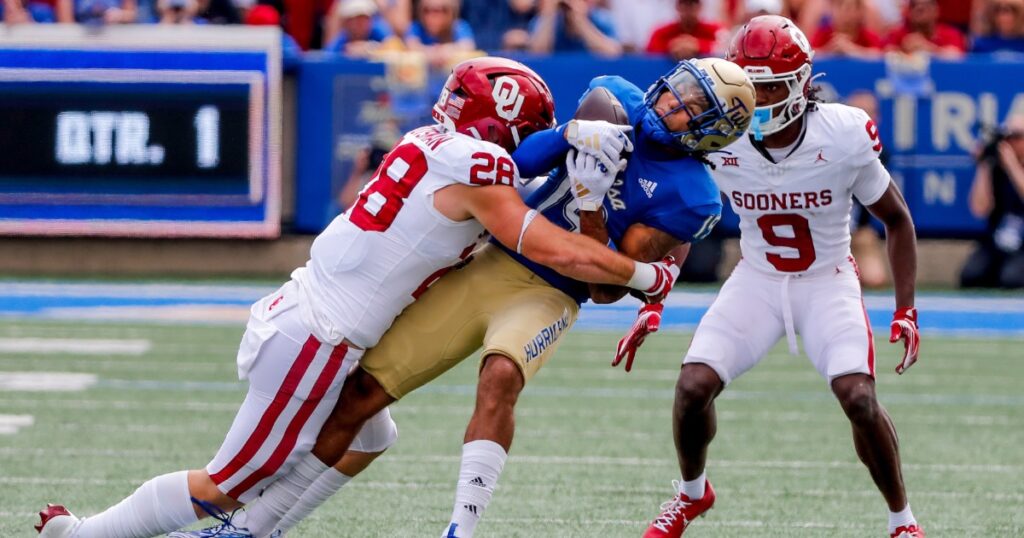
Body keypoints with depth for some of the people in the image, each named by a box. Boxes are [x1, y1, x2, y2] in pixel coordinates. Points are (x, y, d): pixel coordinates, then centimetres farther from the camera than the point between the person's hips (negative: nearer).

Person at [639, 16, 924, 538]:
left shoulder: (843, 138, -22)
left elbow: (896, 220, -5)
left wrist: (905, 311, -10)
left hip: (827, 283, -2)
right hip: (756, 281, 2)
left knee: (859, 398, -21)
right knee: (693, 386, -13)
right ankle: (691, 492, 19)